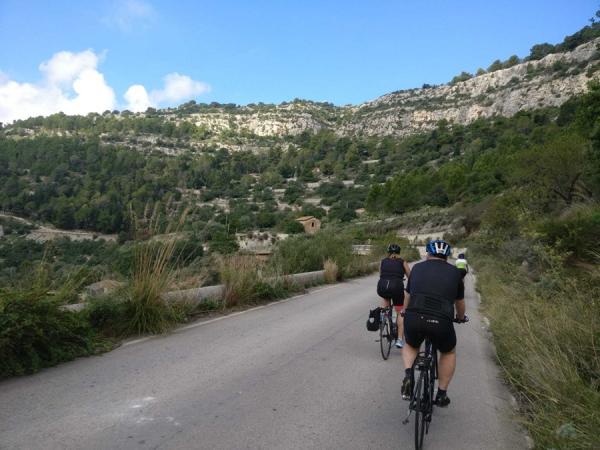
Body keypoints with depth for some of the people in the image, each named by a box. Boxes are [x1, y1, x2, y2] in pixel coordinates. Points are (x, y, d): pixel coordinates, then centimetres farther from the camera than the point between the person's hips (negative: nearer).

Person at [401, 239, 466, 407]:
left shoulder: (417, 268, 19)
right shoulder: (454, 272, 18)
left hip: (414, 319, 1)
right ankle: (441, 394, 30)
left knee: (410, 346, 32)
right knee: (448, 353, 31)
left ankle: (408, 374, 7)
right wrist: (461, 317, 52)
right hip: (441, 322, 0)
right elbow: (460, 302, 31)